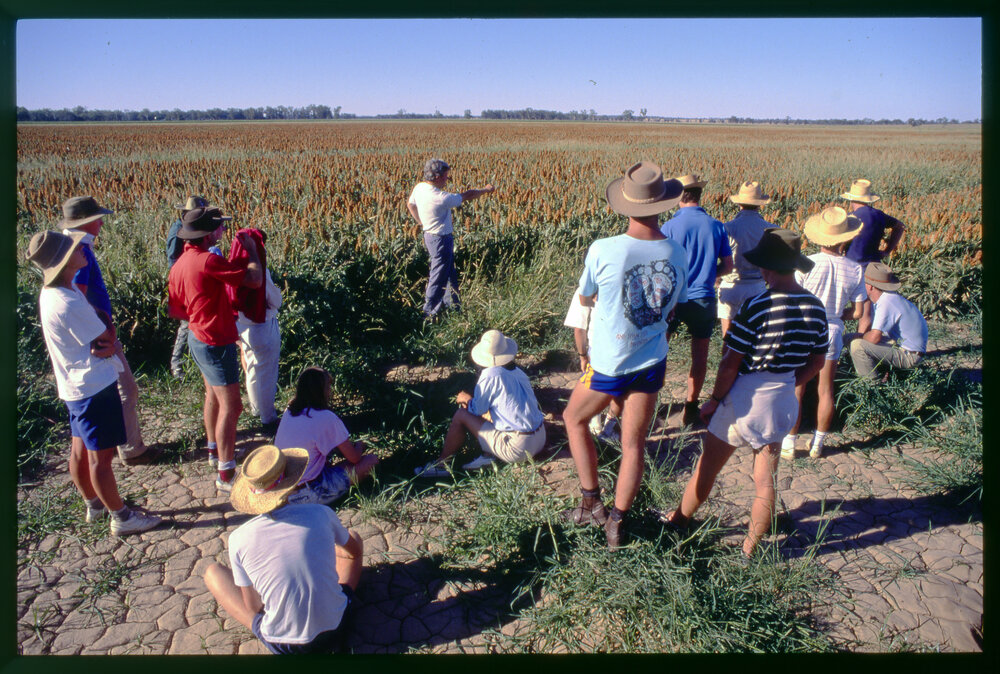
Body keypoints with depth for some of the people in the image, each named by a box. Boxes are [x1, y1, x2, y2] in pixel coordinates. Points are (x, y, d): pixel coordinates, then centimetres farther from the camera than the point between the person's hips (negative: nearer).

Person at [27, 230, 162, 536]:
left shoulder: (52, 292, 5)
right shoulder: (70, 304, -27)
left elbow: (106, 336, 5)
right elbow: (108, 337, -17)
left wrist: (108, 342, -12)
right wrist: (110, 344, 1)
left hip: (75, 387, 10)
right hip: (95, 387, -10)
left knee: (80, 450, 21)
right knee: (101, 456, 2)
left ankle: (94, 505, 38)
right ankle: (122, 518, 14)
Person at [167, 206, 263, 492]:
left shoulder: (179, 265, 3)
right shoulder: (208, 261, -25)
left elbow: (177, 310, 10)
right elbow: (254, 280, -24)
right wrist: (251, 251, -8)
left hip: (198, 337, 10)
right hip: (216, 344, -10)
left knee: (213, 396, 25)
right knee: (230, 407, -4)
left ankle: (215, 449, 43)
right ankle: (226, 474, 1)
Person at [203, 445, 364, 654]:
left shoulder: (239, 539, -15)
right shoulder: (320, 514, -13)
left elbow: (253, 607, -4)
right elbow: (355, 551, 9)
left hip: (282, 643, 0)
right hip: (334, 630, 0)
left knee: (213, 572, 17)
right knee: (354, 538, 21)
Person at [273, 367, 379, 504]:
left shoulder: (289, 412, 5)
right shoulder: (326, 418, -17)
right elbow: (354, 458, -8)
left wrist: (347, 445, 20)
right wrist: (359, 446, 15)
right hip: (305, 495, -7)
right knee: (372, 460, -3)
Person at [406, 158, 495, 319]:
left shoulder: (419, 188, -4)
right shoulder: (441, 198, -28)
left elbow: (410, 204, 14)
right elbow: (467, 196, -16)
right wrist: (485, 190, -1)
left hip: (429, 234, 10)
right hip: (441, 240, -10)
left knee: (450, 273, 22)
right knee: (439, 276, 1)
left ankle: (453, 303, 35)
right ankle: (429, 311, 9)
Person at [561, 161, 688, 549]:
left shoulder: (603, 251, -21)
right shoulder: (677, 255, -8)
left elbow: (584, 299, -3)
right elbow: (673, 306, 8)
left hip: (609, 365, -3)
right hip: (652, 362, 3)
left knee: (575, 419, 22)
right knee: (634, 444, 14)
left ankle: (591, 503, 24)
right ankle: (616, 522, 24)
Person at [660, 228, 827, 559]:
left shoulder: (758, 306, -21)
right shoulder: (815, 307, -2)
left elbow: (730, 363, -17)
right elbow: (816, 362, 9)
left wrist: (713, 400, -5)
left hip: (746, 398, -5)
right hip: (782, 404, 5)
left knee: (707, 468, 14)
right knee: (765, 480, 14)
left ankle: (678, 520, 34)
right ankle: (749, 550, 24)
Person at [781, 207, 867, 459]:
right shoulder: (855, 269, -6)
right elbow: (857, 313, -1)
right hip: (833, 334, 3)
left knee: (796, 391, 7)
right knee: (826, 391, 14)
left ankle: (789, 443, 14)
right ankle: (817, 444, 23)